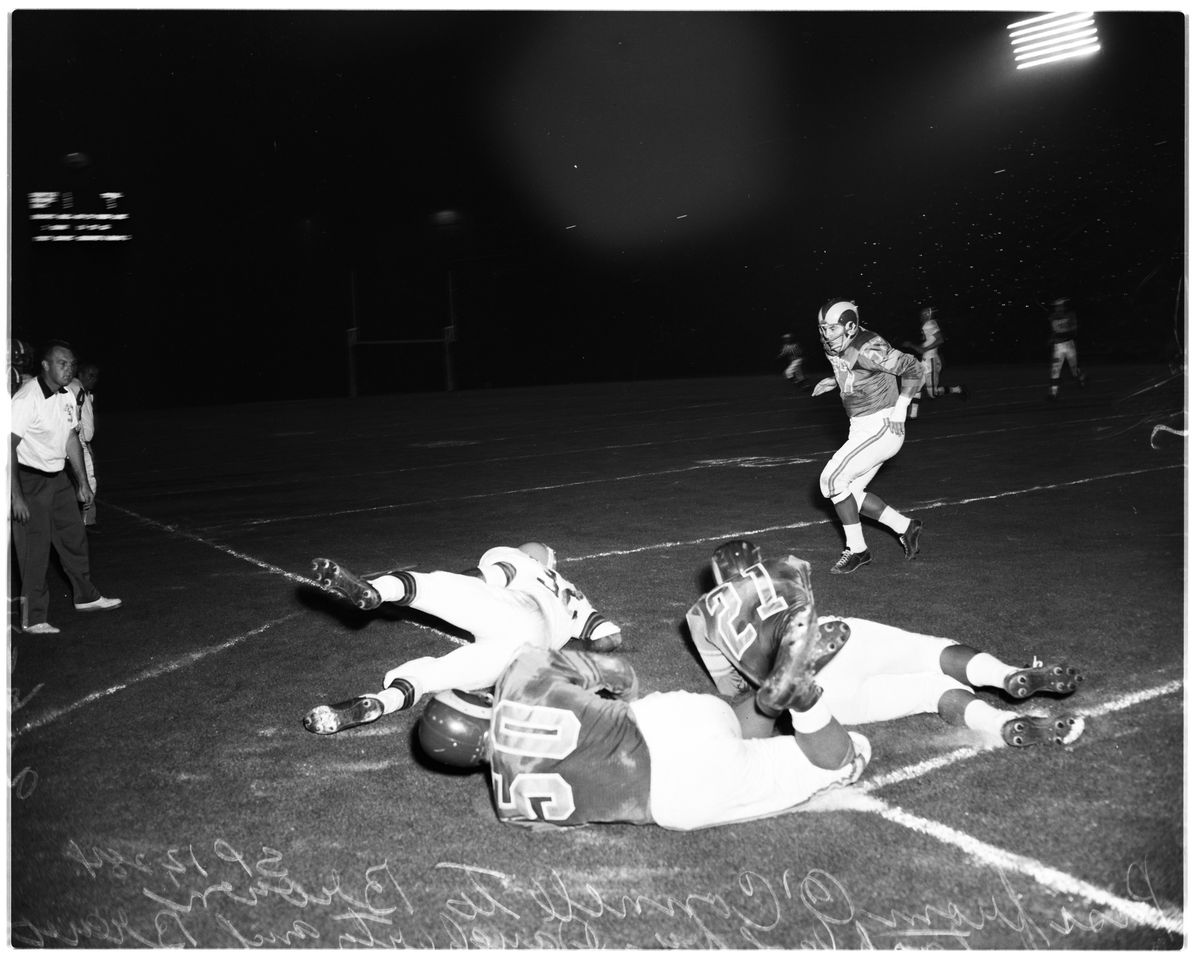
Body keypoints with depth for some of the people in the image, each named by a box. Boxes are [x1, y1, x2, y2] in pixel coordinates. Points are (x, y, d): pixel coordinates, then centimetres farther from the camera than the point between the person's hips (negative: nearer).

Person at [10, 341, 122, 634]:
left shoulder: (68, 397, 3)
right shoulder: (27, 398, -22)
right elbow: (9, 446, -23)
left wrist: (83, 482, 17)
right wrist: (16, 497, -25)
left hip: (58, 477, 8)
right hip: (30, 480, -8)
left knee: (74, 537, 17)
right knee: (35, 550, -2)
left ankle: (86, 596, 35)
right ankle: (33, 618, 8)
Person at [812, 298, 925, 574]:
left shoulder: (869, 349, -22)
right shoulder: (833, 346, 4)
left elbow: (914, 369, -15)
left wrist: (900, 411, -15)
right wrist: (833, 381, 9)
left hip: (881, 427, -9)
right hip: (862, 429, 9)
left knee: (833, 480, -11)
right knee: (848, 493, 9)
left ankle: (856, 549, 2)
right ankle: (905, 527, 22)